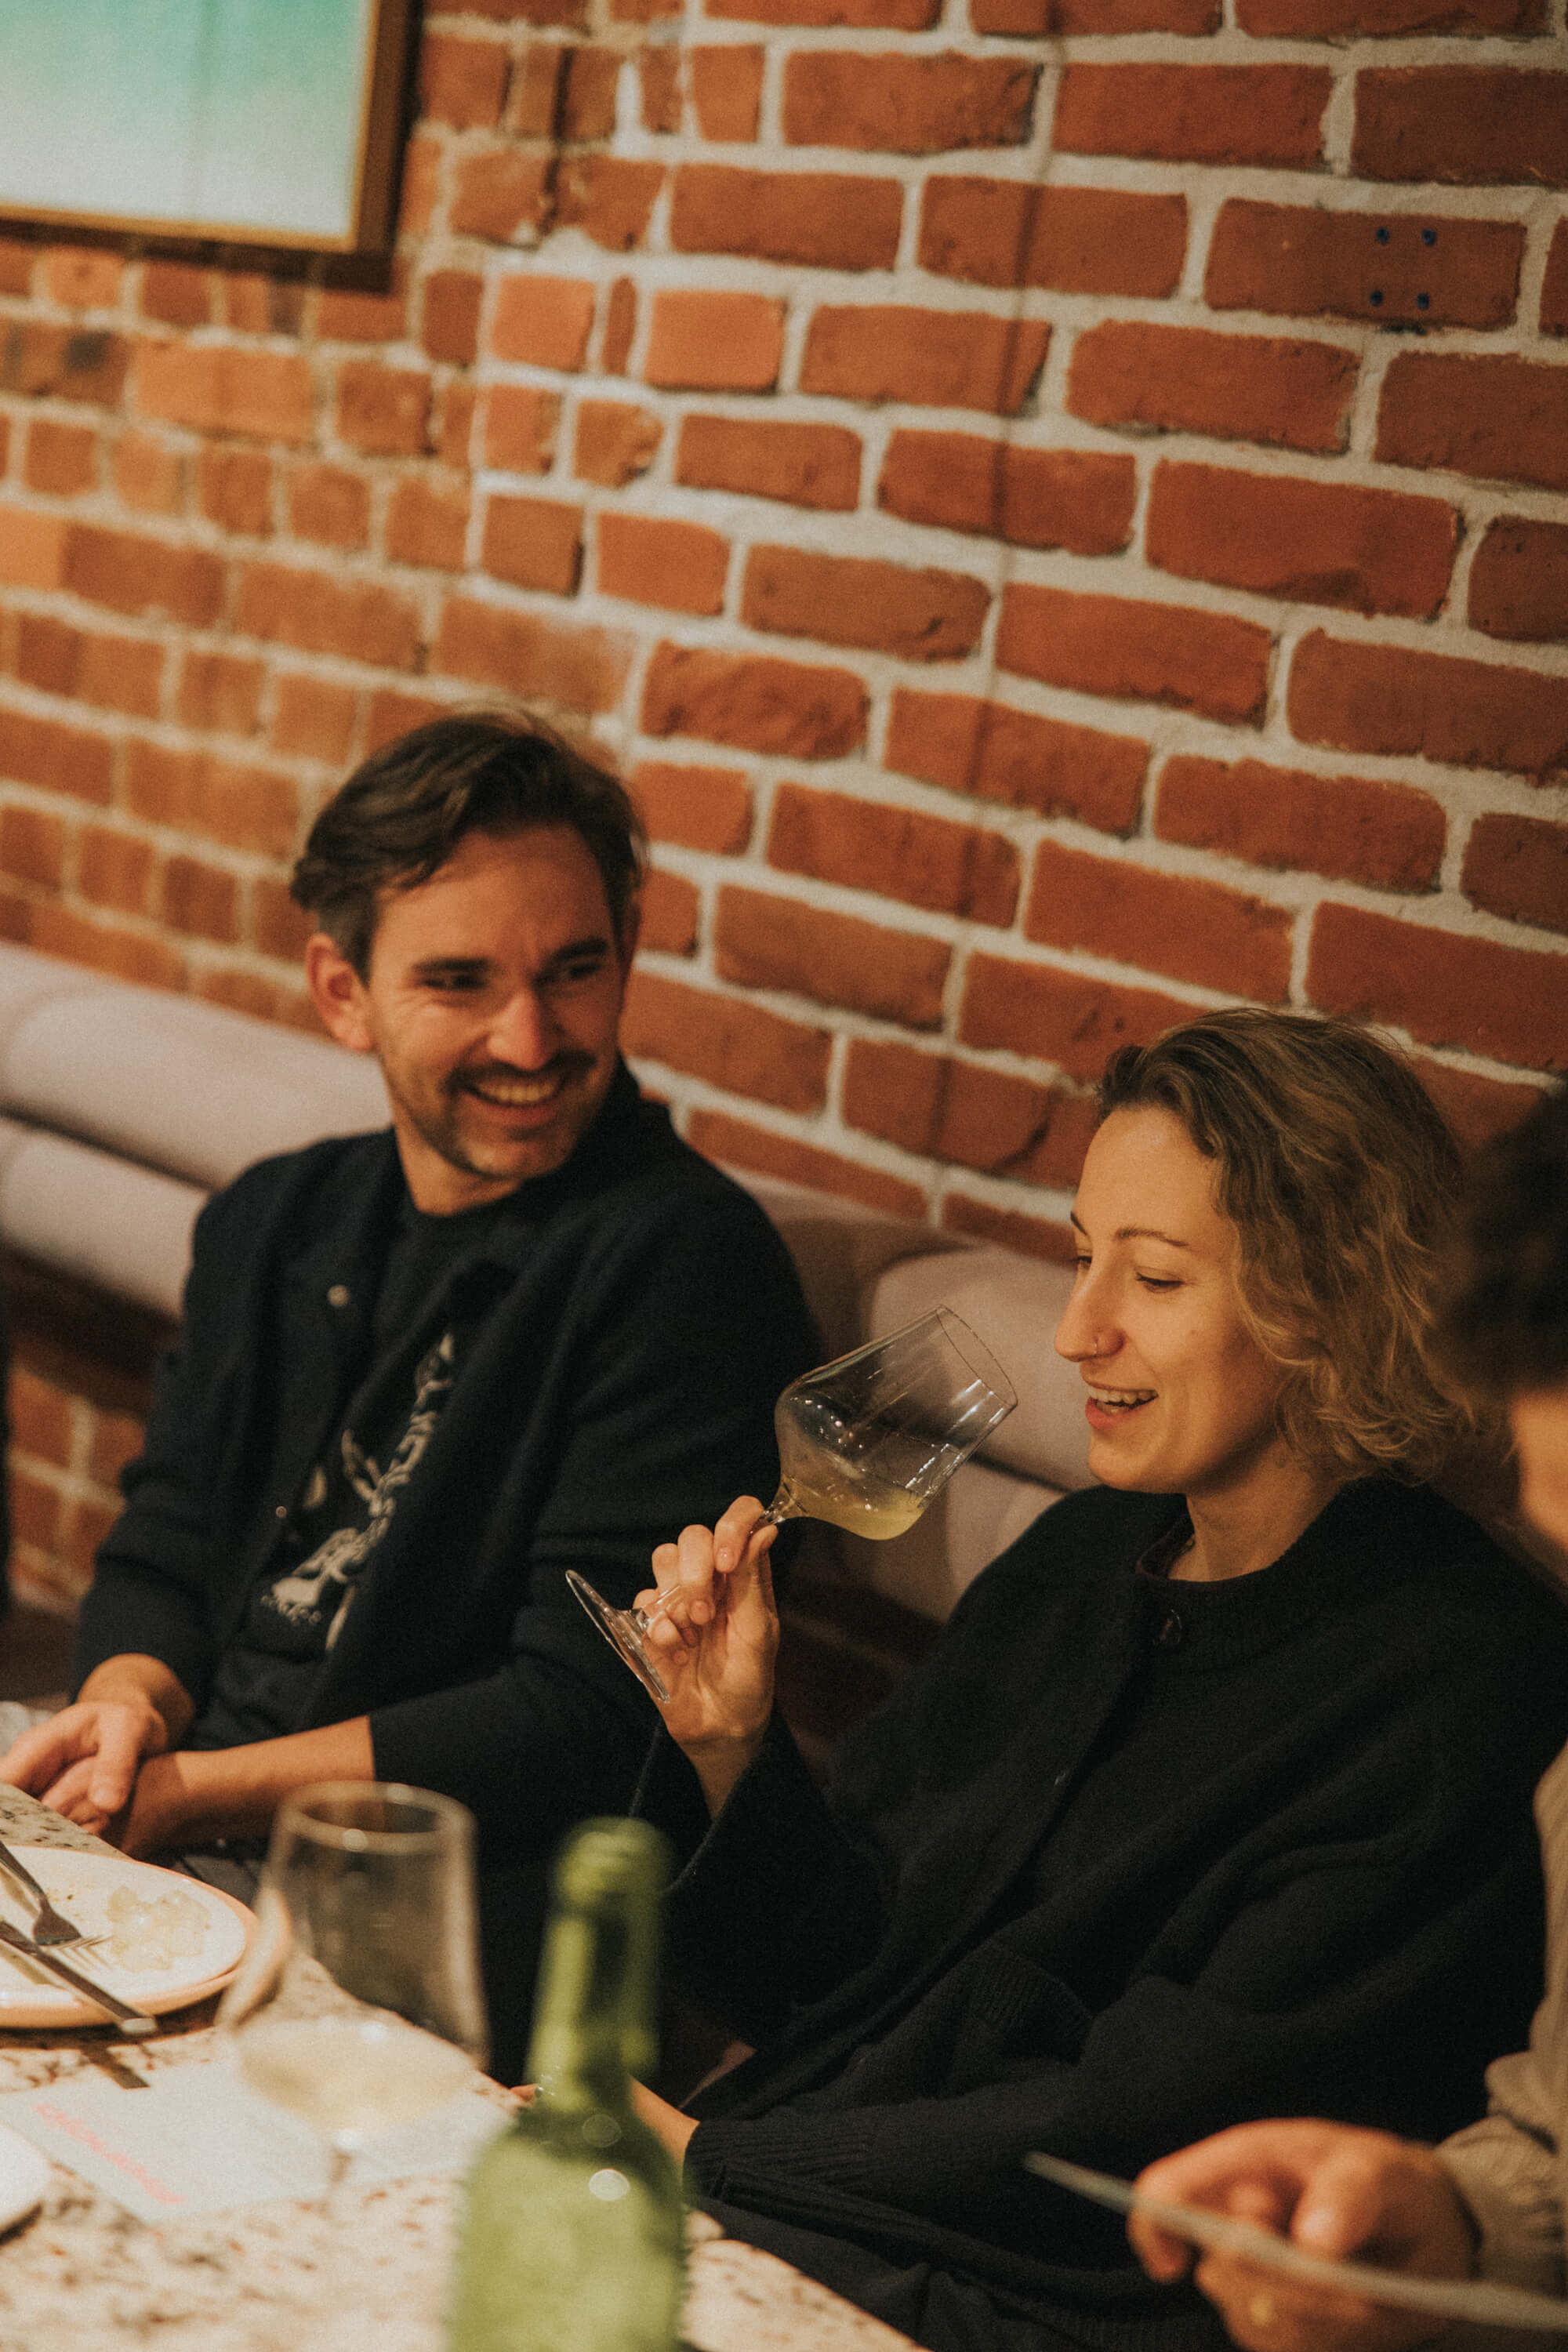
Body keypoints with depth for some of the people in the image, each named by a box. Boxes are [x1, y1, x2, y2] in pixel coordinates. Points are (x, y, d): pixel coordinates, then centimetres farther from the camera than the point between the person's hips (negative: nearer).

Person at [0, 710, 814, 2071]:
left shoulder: (683, 1263, -12)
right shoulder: (273, 1225, 13)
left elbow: (587, 1721, -15)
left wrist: (196, 1791, -15)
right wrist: (130, 1704, -8)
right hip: (172, 1828, 7)